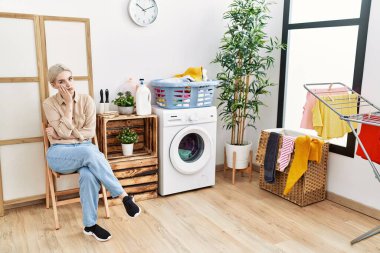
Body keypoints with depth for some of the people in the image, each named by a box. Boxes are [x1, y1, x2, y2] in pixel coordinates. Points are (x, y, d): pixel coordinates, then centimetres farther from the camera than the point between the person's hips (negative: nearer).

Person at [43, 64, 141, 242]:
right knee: (89, 152, -37)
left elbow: (90, 132, -4)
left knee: (88, 175, -35)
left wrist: (60, 134, -10)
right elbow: (64, 132, -14)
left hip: (85, 149, 2)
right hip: (60, 153, -1)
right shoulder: (49, 104, -2)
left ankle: (90, 225, -18)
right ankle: (123, 196, -30)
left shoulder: (86, 100, 1)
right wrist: (69, 103, -13)